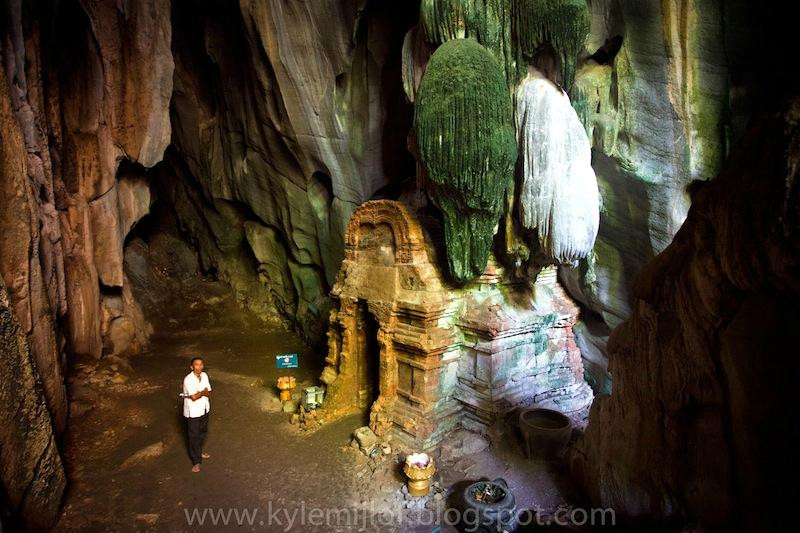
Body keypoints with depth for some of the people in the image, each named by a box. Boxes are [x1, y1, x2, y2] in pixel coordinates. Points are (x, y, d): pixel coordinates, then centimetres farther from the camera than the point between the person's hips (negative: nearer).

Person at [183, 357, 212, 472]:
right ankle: (196, 461, 17)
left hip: (204, 409, 6)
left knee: (202, 432, 22)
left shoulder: (204, 375, -4)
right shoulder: (188, 380, -24)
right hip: (193, 412, -6)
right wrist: (203, 392, -10)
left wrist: (198, 393, -20)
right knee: (194, 436, 5)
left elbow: (208, 392, -4)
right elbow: (194, 397, -24)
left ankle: (199, 451, 44)